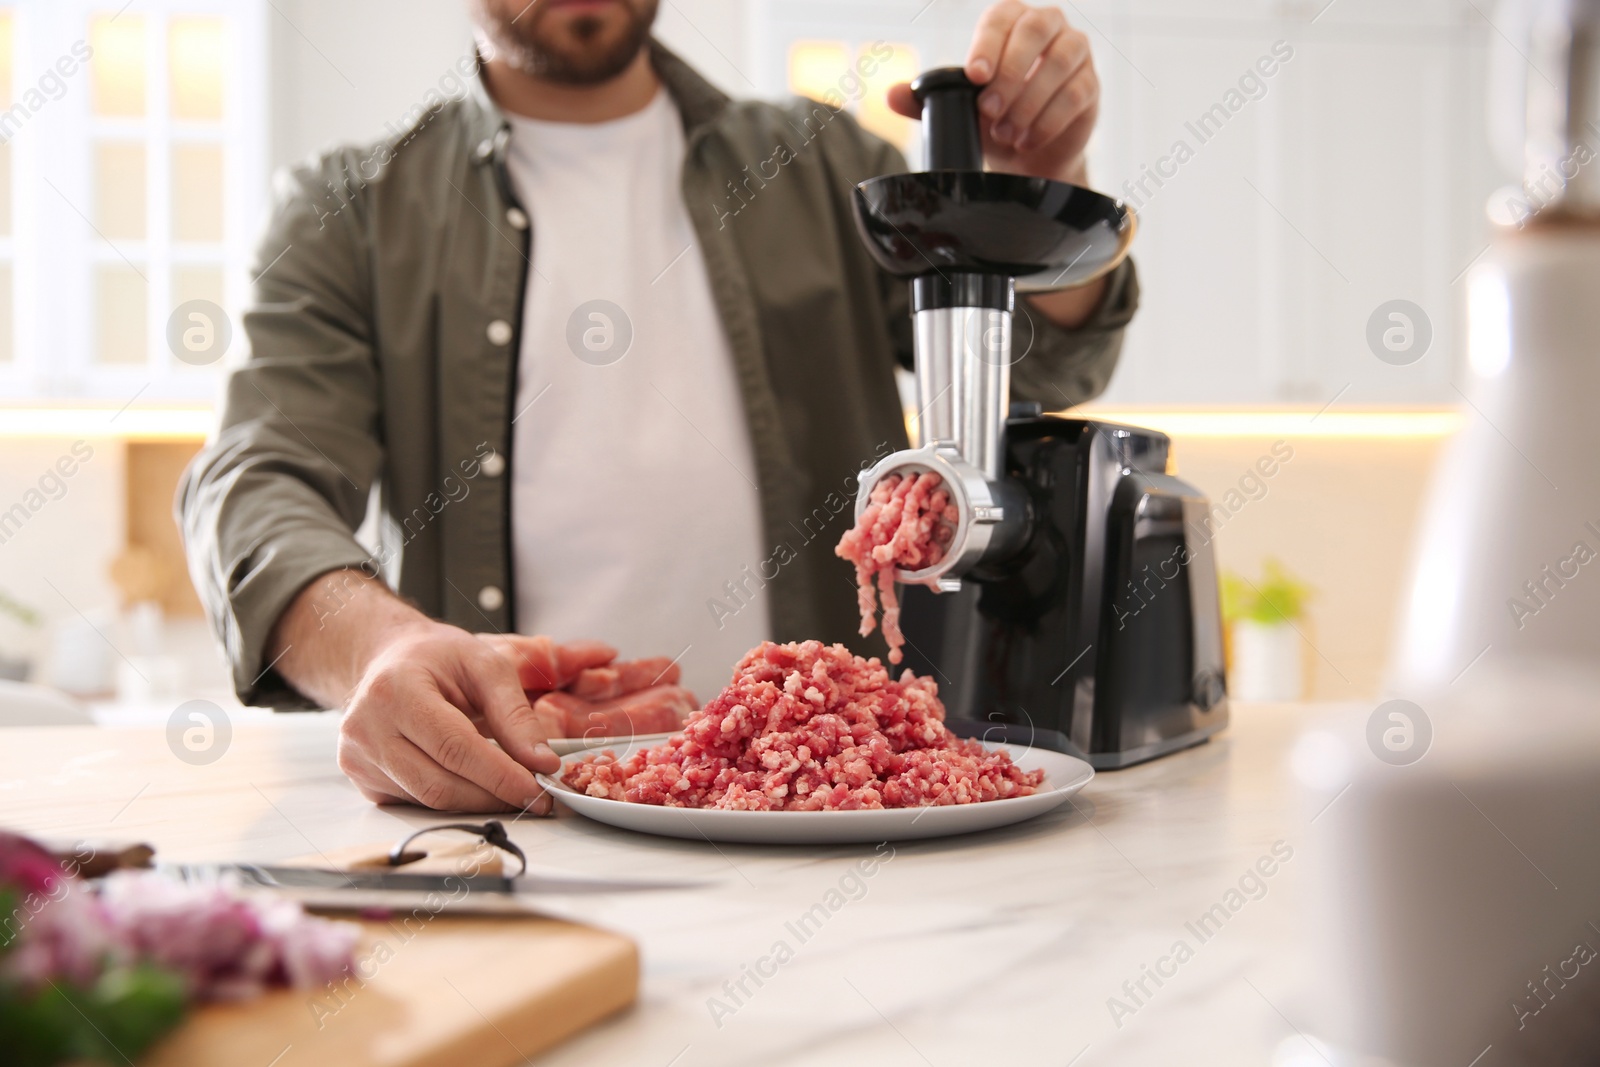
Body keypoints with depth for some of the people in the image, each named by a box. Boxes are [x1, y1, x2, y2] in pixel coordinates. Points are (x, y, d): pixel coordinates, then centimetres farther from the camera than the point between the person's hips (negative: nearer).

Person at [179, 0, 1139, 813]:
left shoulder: (818, 166, 16)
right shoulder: (351, 212, 10)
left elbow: (1045, 359, 8)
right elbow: (260, 485, -5)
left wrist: (1039, 175, -14)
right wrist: (380, 647, -28)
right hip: (501, 798, 0)